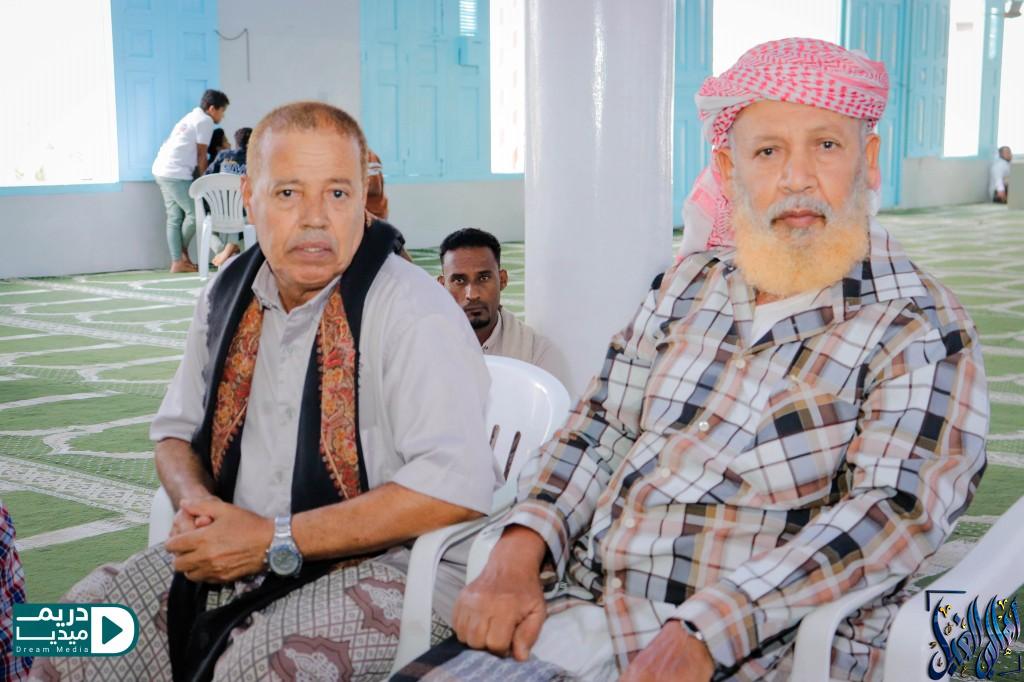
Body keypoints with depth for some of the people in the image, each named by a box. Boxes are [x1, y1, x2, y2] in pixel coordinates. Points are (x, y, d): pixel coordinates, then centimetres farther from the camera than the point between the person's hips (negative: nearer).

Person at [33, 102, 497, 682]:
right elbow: (177, 432, 20)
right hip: (232, 555, 6)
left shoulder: (415, 313, -15)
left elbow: (458, 486, -25)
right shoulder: (228, 297, 6)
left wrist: (276, 540, -23)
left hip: (379, 565, -6)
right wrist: (195, 499, -5)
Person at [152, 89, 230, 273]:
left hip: (162, 170, 10)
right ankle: (182, 251, 12)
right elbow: (201, 156, -6)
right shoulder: (205, 121, -6)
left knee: (175, 217, 8)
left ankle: (177, 262, 7)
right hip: (176, 173, -10)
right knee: (195, 212, -3)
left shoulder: (192, 117, 23)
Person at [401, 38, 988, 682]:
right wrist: (516, 557, -5)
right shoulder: (690, 283, 12)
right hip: (591, 610, 4)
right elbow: (599, 433, 12)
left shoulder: (921, 330, -5)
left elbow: (894, 510, -16)